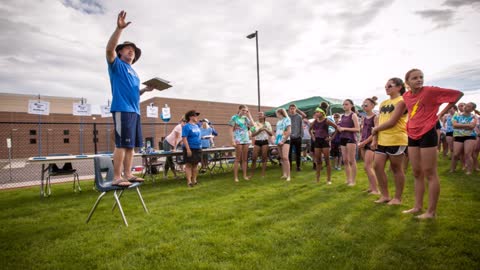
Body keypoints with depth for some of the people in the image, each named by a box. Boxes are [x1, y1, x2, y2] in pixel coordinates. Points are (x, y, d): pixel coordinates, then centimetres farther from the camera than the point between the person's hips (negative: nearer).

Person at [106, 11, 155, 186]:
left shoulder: (134, 73, 27)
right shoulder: (117, 65, 6)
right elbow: (109, 49, -14)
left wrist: (145, 90, 13)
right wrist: (119, 28, -21)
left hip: (135, 111, 8)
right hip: (122, 109, -8)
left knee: (131, 145, 6)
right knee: (121, 144, -12)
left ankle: (128, 174, 12)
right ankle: (117, 178, -8)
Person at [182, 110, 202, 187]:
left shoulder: (197, 126, 13)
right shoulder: (186, 126, -10)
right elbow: (184, 138, -17)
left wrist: (200, 147, 16)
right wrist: (188, 149, -23)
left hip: (198, 149, 8)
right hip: (190, 149, -7)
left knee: (195, 165, 12)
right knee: (189, 165, -1)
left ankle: (194, 180, 23)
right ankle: (189, 181, 4)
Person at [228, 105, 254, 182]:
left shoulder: (246, 118, 12)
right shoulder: (234, 117, -2)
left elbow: (252, 124, -3)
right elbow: (231, 130, -6)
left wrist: (249, 114, 2)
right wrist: (233, 140, -15)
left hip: (246, 139, 5)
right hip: (238, 140, -5)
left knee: (245, 159, 7)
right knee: (238, 159, -4)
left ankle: (245, 175, 15)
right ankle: (236, 177, 2)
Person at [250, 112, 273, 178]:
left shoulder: (267, 123, 7)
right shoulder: (255, 124, 8)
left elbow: (271, 134, 4)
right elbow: (252, 135, 2)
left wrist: (266, 129, -11)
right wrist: (259, 130, -13)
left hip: (265, 142, -1)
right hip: (257, 142, 1)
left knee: (264, 158, 0)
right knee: (254, 158, -3)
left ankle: (263, 174, 9)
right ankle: (252, 174, 9)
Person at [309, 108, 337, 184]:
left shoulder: (326, 121, -8)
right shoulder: (315, 121, 7)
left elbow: (337, 128, -11)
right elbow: (310, 129, 23)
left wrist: (332, 137, -10)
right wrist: (312, 136, 11)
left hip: (325, 141, -5)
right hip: (317, 141, 5)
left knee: (327, 161, 0)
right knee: (318, 161, 9)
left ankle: (329, 179, 8)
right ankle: (317, 179, 16)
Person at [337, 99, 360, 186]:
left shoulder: (353, 115, -4)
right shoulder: (343, 116, 15)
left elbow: (357, 129, -12)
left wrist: (345, 128, -17)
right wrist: (339, 128, 4)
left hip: (351, 139, -7)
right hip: (343, 139, 7)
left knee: (352, 160, -3)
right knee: (345, 161, 8)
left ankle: (353, 181, 4)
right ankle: (348, 179, 17)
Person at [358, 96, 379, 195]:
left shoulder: (375, 117, -8)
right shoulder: (364, 118, 13)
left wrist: (365, 142, -15)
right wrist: (360, 142, 2)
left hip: (371, 143, -7)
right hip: (363, 144, 7)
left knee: (367, 166, -11)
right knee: (369, 167, 11)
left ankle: (376, 190, -4)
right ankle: (371, 187, 19)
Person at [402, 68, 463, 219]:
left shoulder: (430, 91, -9)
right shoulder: (406, 96, 8)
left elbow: (458, 94, -4)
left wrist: (442, 113, -4)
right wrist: (410, 123, 12)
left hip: (427, 134, -6)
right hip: (412, 136, 6)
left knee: (429, 174, -2)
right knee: (417, 174, 11)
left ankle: (431, 211, 7)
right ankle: (418, 207, 21)